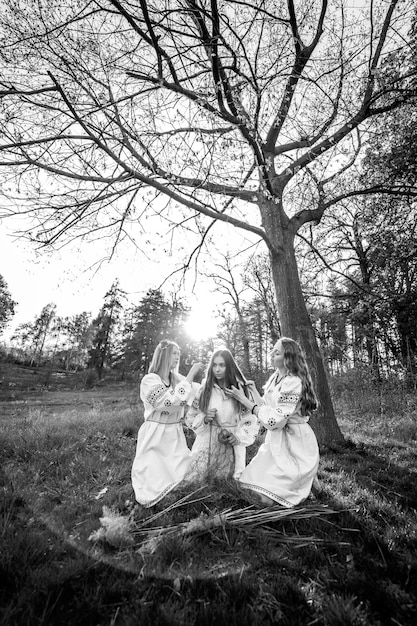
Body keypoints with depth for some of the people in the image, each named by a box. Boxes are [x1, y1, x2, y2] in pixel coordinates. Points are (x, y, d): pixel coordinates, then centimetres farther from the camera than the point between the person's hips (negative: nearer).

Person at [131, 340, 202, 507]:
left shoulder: (177, 379, 3)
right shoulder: (149, 380, -16)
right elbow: (173, 400, -29)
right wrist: (191, 375, -26)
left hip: (175, 436, 5)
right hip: (155, 437, -5)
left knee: (183, 476, 6)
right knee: (155, 477, 4)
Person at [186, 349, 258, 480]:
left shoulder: (240, 389, -3)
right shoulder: (204, 389, -2)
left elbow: (251, 421, 0)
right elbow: (190, 418, 4)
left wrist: (238, 437, -12)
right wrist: (204, 419, -13)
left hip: (232, 448, 0)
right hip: (206, 446, 1)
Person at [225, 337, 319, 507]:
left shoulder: (293, 383, -23)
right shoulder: (275, 377, 4)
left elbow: (274, 420, -24)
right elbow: (266, 405, 10)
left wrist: (243, 399, -20)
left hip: (293, 444, -7)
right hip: (275, 441, 8)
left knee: (267, 498, -5)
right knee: (252, 489, 7)